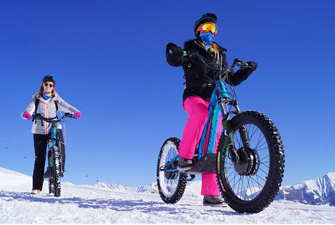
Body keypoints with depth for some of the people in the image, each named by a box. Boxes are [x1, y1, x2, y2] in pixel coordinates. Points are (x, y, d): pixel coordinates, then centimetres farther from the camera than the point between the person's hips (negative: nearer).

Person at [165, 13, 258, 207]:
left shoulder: (219, 55, 23)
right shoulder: (191, 49, 11)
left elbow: (232, 80, 21)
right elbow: (174, 60, -9)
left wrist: (247, 70, 5)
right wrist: (174, 53, -31)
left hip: (214, 100, 4)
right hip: (194, 96, -3)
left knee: (214, 145, -7)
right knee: (201, 113, -40)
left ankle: (211, 194, -5)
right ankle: (185, 156, -28)